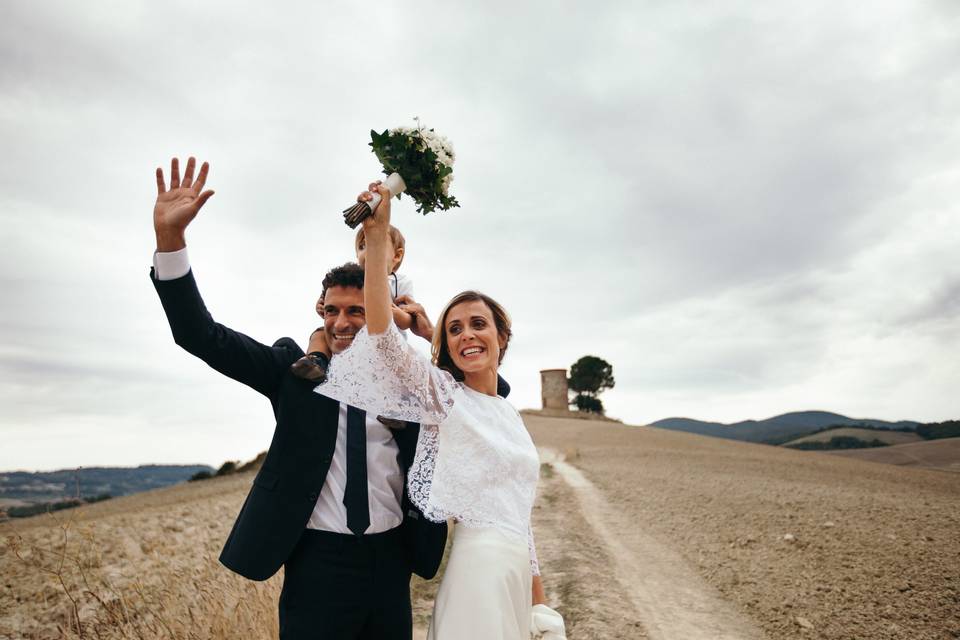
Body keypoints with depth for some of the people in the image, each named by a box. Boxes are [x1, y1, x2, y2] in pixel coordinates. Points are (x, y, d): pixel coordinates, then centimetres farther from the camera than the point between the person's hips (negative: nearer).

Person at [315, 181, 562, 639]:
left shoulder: (509, 413, 10)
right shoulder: (444, 396, -8)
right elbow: (383, 336, -26)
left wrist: (538, 597, 16)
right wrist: (377, 237, -33)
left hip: (515, 571, 7)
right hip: (480, 569, -6)